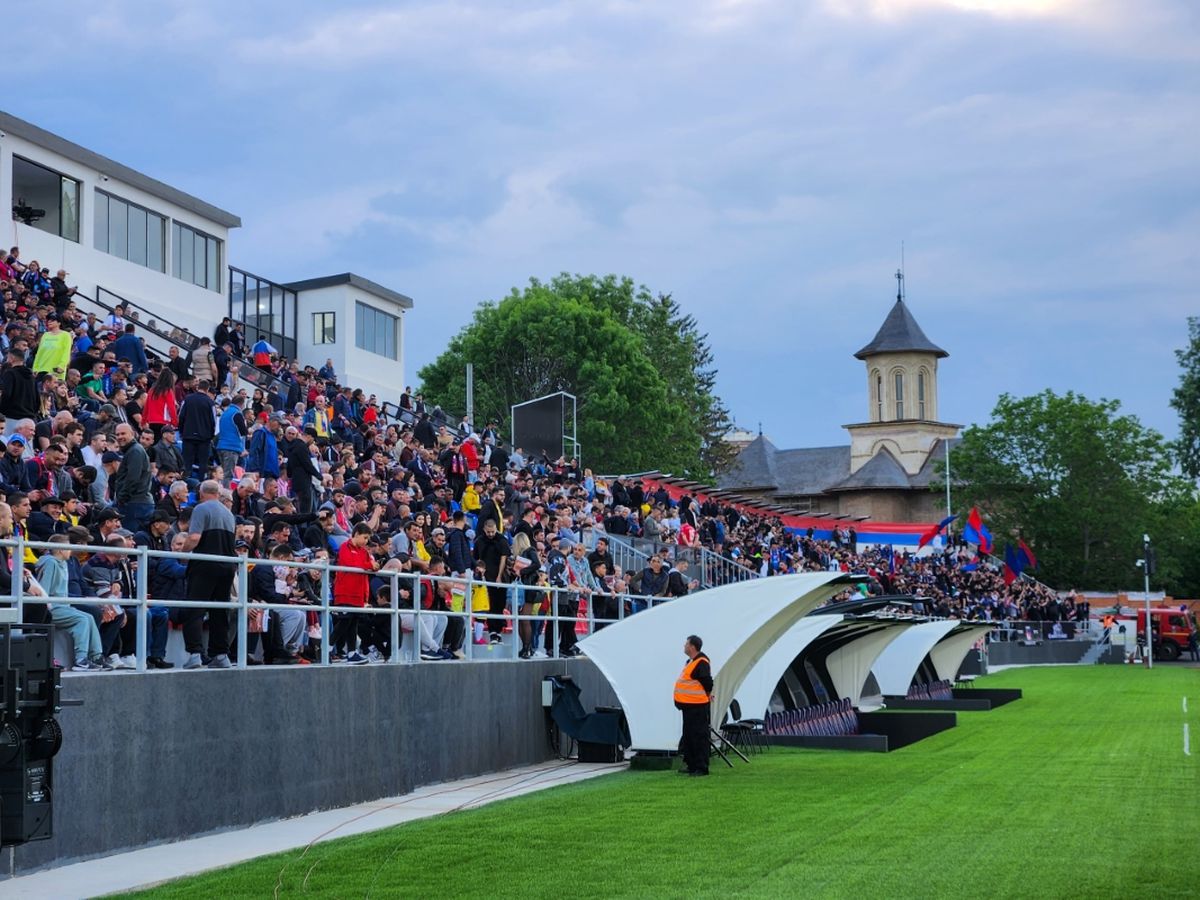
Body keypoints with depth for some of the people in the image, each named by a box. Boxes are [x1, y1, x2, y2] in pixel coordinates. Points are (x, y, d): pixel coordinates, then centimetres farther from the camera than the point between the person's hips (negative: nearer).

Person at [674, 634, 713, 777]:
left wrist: (707, 695, -6)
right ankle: (691, 765, 23)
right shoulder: (691, 661, 16)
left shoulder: (701, 662, -16)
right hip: (689, 705, 11)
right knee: (689, 736, 15)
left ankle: (701, 768, -5)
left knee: (699, 736, -7)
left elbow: (707, 682, -20)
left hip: (697, 706, -11)